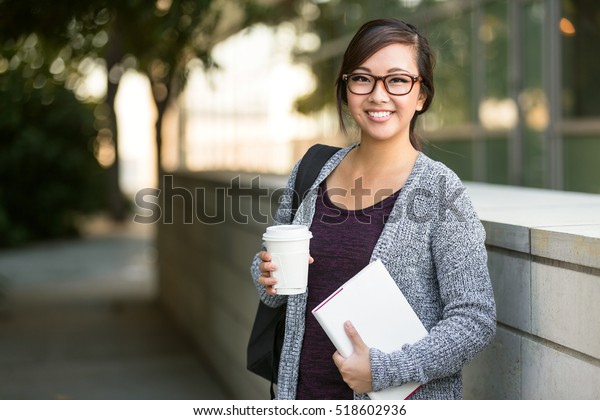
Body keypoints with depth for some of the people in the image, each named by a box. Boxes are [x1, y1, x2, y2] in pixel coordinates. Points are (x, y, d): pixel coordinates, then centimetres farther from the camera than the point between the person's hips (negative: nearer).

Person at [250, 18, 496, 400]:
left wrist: (382, 369, -22)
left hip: (404, 401, -4)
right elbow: (272, 265, 14)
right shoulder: (311, 174, 1)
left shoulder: (440, 192, -13)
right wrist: (269, 276, -7)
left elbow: (475, 321, -15)